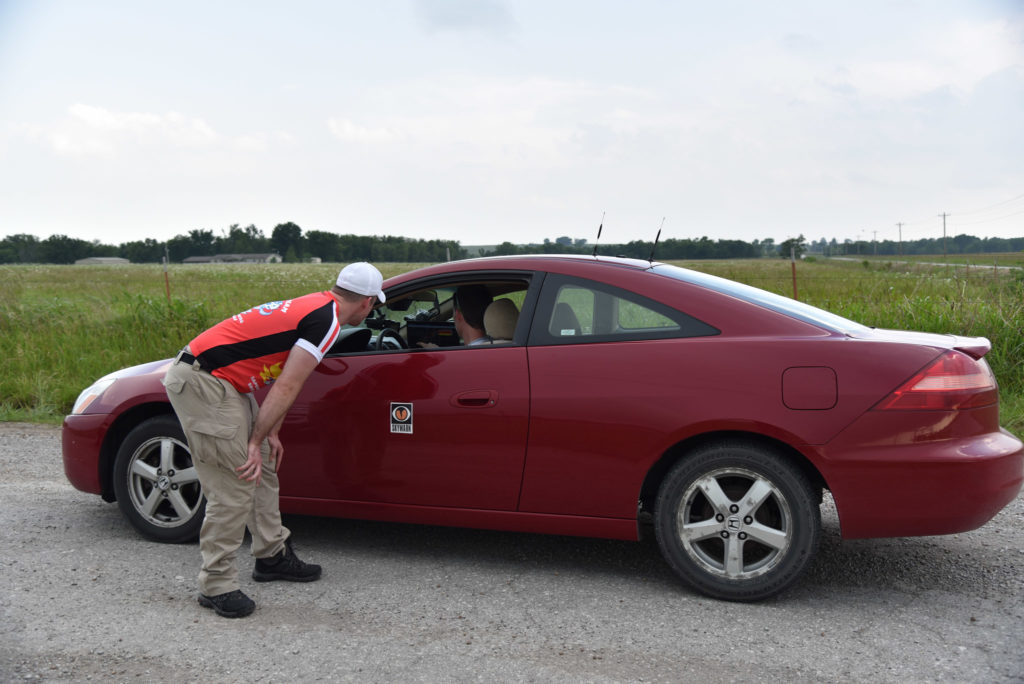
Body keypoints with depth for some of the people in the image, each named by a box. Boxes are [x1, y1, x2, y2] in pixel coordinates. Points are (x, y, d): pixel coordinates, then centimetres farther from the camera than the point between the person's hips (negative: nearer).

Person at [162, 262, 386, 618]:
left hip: (221, 381, 10)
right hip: (201, 383, -10)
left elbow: (281, 382, 22)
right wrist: (256, 441, -13)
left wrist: (271, 433, 20)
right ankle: (216, 585, 3)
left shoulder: (312, 305, 16)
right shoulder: (327, 320, -14)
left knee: (263, 468, 16)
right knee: (233, 487, -7)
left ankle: (273, 556, 27)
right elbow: (286, 388, -17)